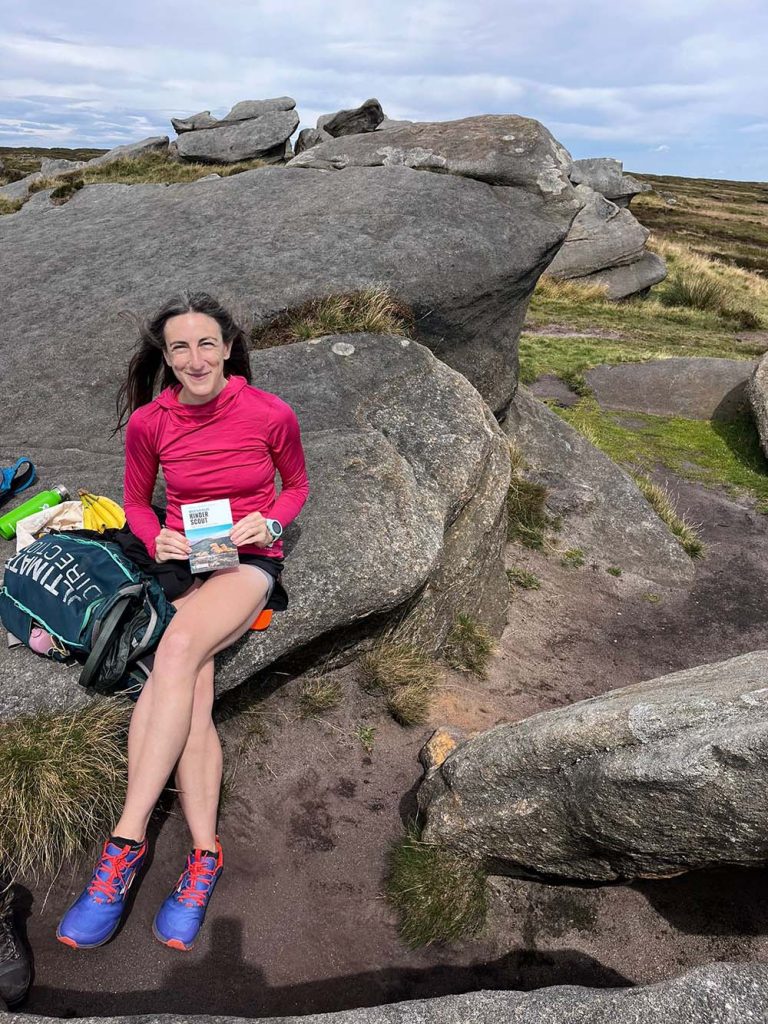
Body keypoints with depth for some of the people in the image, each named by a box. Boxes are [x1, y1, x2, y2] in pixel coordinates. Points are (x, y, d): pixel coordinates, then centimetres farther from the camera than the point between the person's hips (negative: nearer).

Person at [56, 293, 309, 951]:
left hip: (250, 562, -2)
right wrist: (157, 539, -8)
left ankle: (127, 841, -26)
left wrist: (267, 522, -12)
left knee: (177, 650, -32)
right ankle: (204, 855, -15)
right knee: (192, 700, -22)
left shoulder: (271, 415, -7)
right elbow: (137, 501, 14)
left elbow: (296, 486, 9)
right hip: (183, 562, 3)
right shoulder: (149, 422, -1)